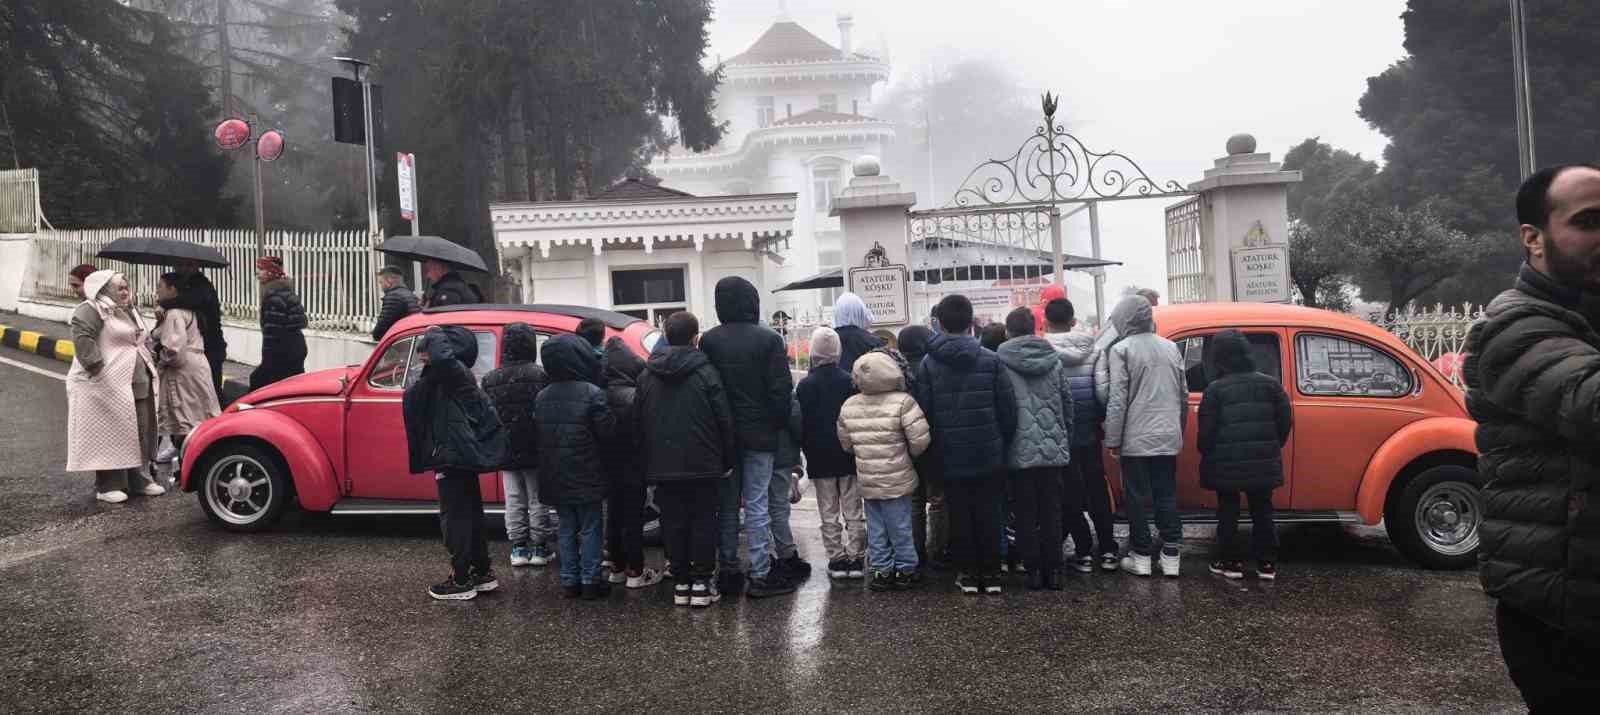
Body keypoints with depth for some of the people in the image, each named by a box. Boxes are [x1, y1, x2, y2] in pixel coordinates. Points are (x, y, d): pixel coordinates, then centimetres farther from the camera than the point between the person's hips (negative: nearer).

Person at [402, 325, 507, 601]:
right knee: (471, 514, 16)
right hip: (463, 455, 10)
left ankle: (461, 580, 7)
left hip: (453, 457, -10)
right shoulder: (458, 375, 12)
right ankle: (483, 573, 26)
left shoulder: (453, 370, -15)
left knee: (455, 518, -1)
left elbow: (442, 356, -39)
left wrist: (435, 335, -21)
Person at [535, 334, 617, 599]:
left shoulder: (542, 397, 4)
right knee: (590, 528, 5)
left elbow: (538, 433, 8)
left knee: (566, 529, 13)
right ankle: (590, 580, 7)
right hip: (586, 476, -5)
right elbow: (607, 431, -16)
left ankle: (570, 580, 16)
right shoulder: (592, 394, -15)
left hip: (555, 477, 5)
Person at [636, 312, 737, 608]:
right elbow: (725, 421, -7)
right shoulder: (705, 372, -8)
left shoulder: (646, 375, 5)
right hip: (702, 464, -3)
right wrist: (729, 460, 3)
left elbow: (637, 421, 9)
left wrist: (649, 458, 15)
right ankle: (701, 583, 4)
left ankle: (681, 583, 12)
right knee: (703, 521, 4)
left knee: (674, 523, 8)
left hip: (663, 466, 3)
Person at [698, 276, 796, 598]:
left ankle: (729, 571, 17)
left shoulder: (708, 341, -1)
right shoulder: (769, 340, -9)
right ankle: (760, 575, 2)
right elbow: (781, 390, -10)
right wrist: (779, 424, 4)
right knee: (757, 505, 1)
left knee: (727, 504, 12)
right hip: (759, 434, -3)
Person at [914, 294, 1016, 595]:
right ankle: (991, 573, 13)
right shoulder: (990, 359, -6)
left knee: (960, 515, 9)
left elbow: (924, 412, -5)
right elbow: (1008, 409, -4)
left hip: (950, 456, 0)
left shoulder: (928, 364, -6)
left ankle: (968, 572, 14)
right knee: (989, 513, 9)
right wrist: (1003, 443, 9)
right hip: (988, 454, 0)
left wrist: (932, 451, 6)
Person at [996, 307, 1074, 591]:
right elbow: (1068, 403, 9)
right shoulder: (1054, 360, 5)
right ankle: (1053, 571, 12)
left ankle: (1034, 571, 7)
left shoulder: (1001, 362, -7)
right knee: (1051, 512, 9)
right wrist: (1065, 442, 17)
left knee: (1026, 514, 5)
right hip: (1053, 449, 3)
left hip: (1020, 450, -3)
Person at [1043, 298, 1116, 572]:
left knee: (1071, 493, 5)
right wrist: (1100, 419, 14)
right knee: (1097, 488, 13)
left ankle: (1084, 552, 6)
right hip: (1089, 433, 3)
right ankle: (1107, 550, 15)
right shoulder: (1091, 349, 0)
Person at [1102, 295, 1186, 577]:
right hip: (1168, 438, 5)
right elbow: (1183, 395, 14)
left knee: (1137, 497, 4)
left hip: (1136, 439, -5)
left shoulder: (1122, 349, -8)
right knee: (1167, 496, 10)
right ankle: (1170, 556, 11)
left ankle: (1141, 556, 8)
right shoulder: (1170, 347, 9)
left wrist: (1113, 440, -7)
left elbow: (1117, 400, -12)